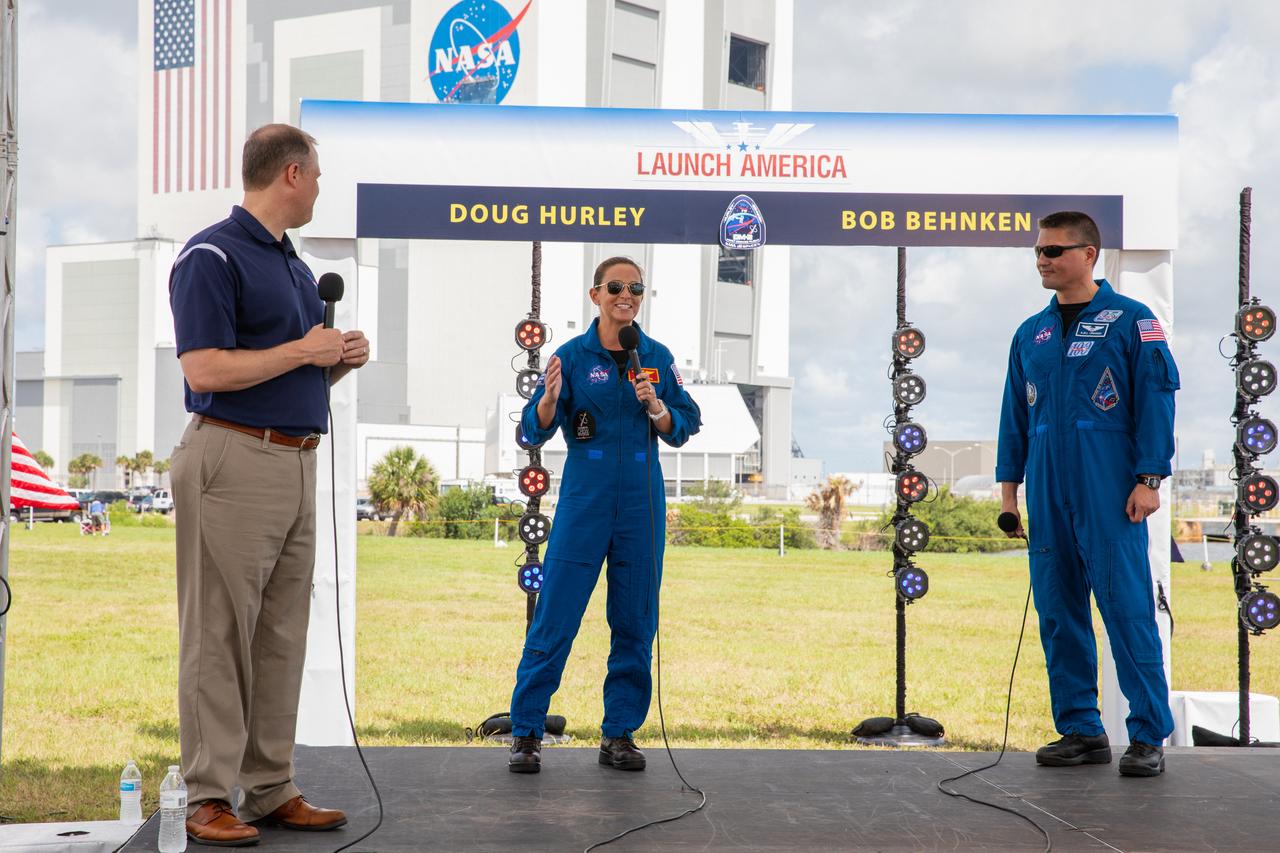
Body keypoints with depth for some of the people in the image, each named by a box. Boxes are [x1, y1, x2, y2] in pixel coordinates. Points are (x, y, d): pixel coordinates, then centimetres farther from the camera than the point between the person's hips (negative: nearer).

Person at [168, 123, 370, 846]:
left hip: (299, 461, 9)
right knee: (220, 634, -4)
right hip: (236, 459, -9)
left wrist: (341, 360, 4)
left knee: (282, 636, 10)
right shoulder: (212, 255, -8)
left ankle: (271, 788, 16)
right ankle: (209, 797, 1)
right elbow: (204, 370, -18)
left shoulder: (296, 265, 19)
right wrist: (303, 351, -12)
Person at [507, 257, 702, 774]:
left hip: (642, 499, 3)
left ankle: (619, 734, 16)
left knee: (635, 620, 6)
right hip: (585, 494, -3)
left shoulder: (657, 357, 7)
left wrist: (657, 409, -12)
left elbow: (684, 429, 7)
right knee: (556, 613, -4)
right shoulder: (573, 355, -1)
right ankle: (525, 733, 5)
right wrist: (550, 398, -24)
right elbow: (536, 431, -4)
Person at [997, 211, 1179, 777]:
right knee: (1058, 612, 7)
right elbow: (1015, 413, 18)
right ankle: (1080, 730, 16)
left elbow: (1156, 401, -5)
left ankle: (1149, 735, 0)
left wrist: (1148, 480, -11)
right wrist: (1009, 486, 14)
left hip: (1110, 496, -6)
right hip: (1048, 495, 6)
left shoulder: (1131, 321, -1)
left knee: (1127, 608, -7)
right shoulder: (1031, 334, 15)